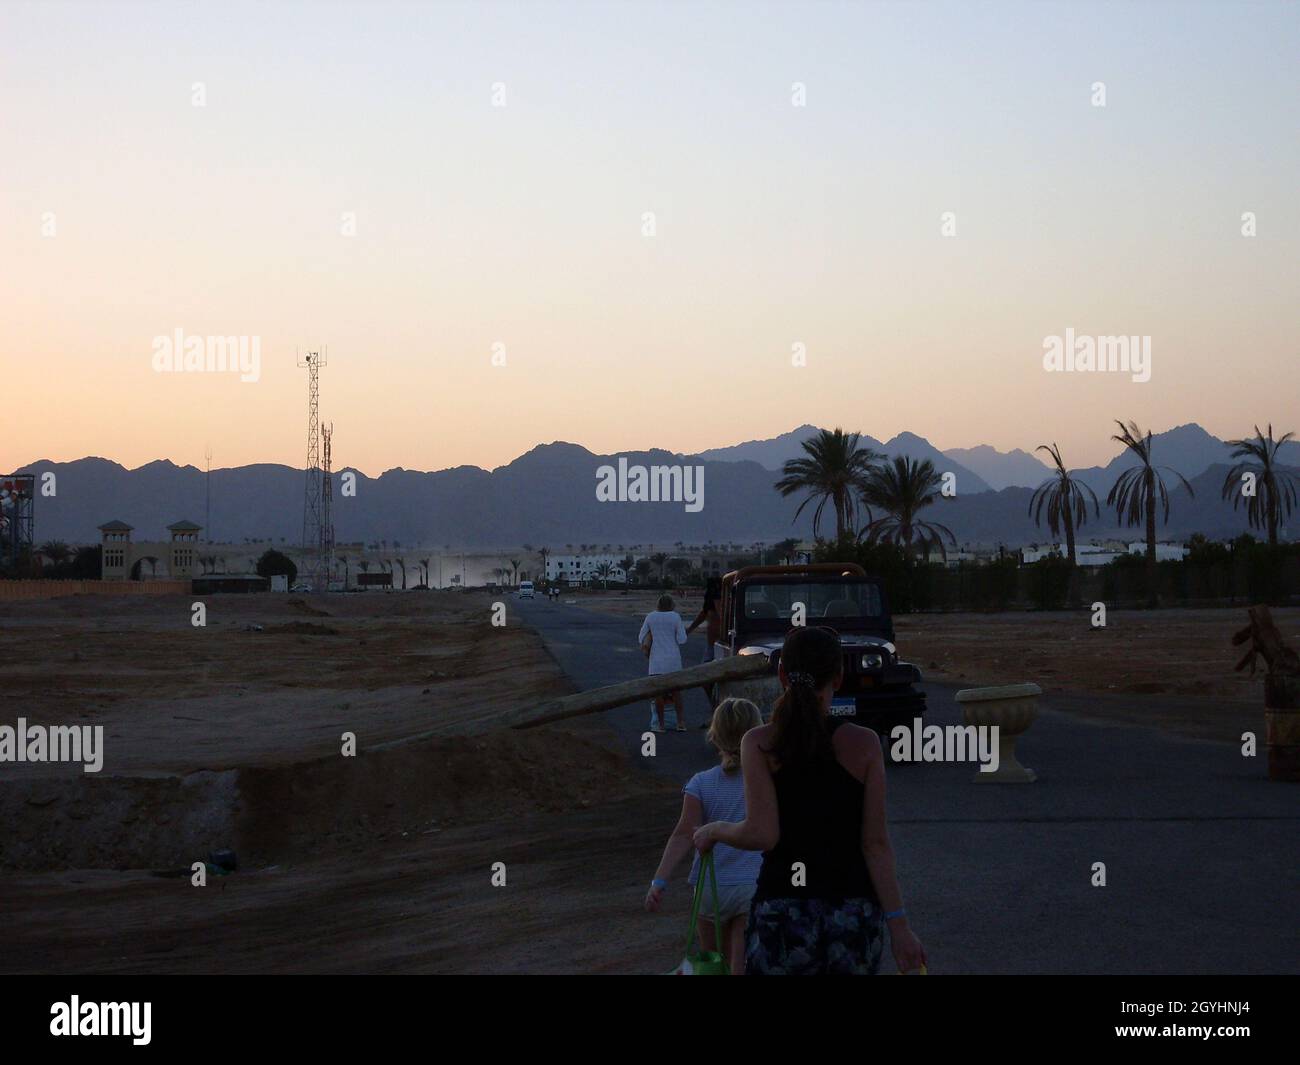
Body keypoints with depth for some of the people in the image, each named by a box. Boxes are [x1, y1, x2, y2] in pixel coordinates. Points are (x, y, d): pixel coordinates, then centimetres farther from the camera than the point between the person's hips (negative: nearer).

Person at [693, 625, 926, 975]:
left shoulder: (759, 744, -6)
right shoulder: (864, 744, -2)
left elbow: (761, 834, -15)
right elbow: (876, 844, -5)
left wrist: (715, 831, 5)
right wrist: (898, 924, -2)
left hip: (782, 914, -1)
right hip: (855, 916, 2)